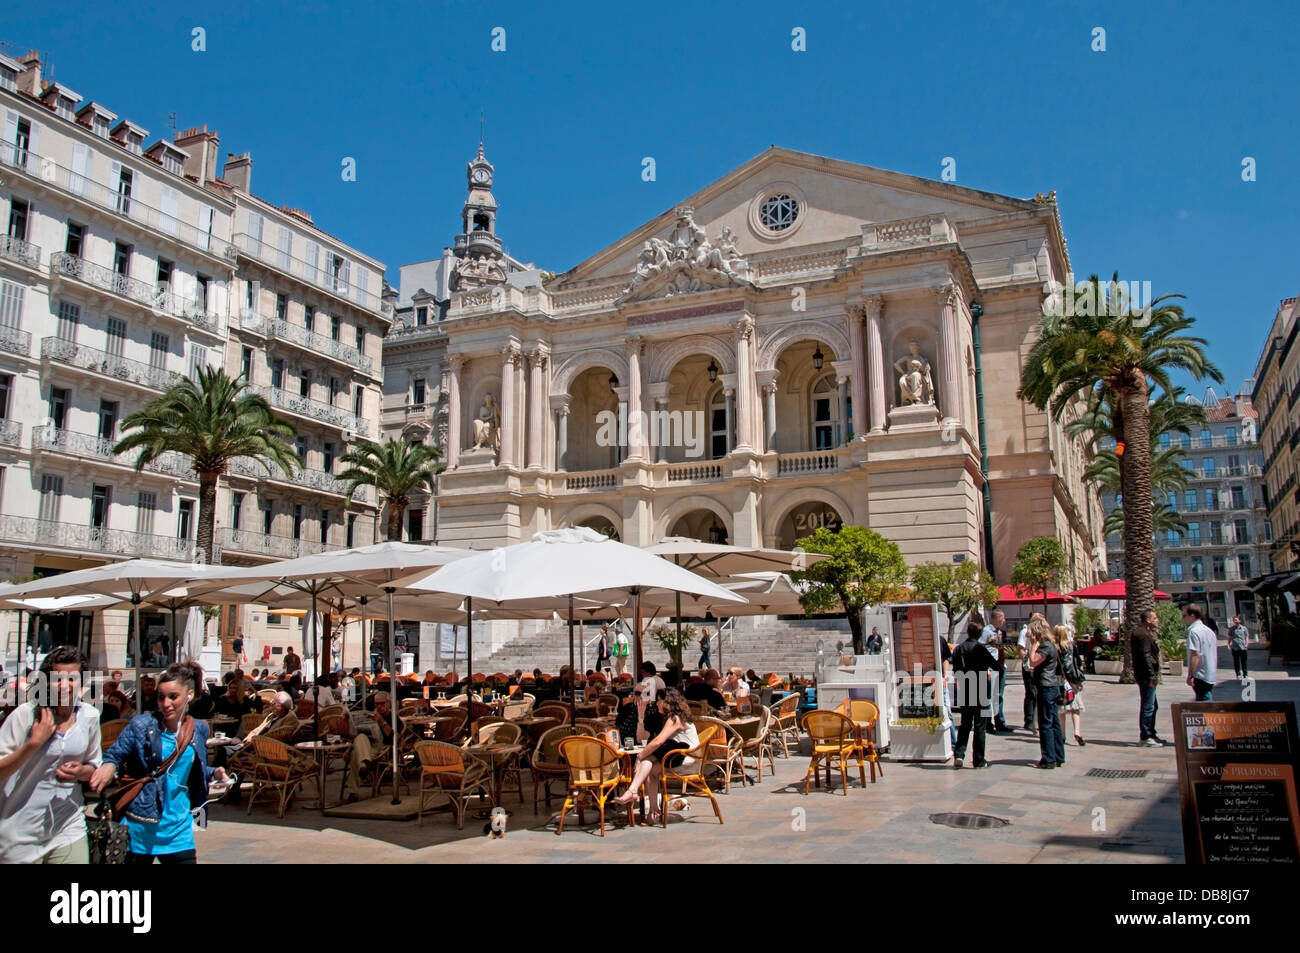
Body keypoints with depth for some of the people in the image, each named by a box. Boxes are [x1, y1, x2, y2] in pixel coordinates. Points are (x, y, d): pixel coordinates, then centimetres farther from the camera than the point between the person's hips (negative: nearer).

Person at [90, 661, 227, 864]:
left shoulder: (199, 729, 3)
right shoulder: (141, 726, -9)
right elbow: (114, 755, -3)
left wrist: (213, 774, -3)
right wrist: (109, 766, -25)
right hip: (141, 824, -2)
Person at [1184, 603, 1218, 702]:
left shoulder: (1194, 631, -16)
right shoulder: (1209, 630, 14)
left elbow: (1195, 655, -22)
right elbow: (1214, 654, 20)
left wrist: (1190, 676, -19)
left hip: (1201, 676, -9)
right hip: (1211, 675, 9)